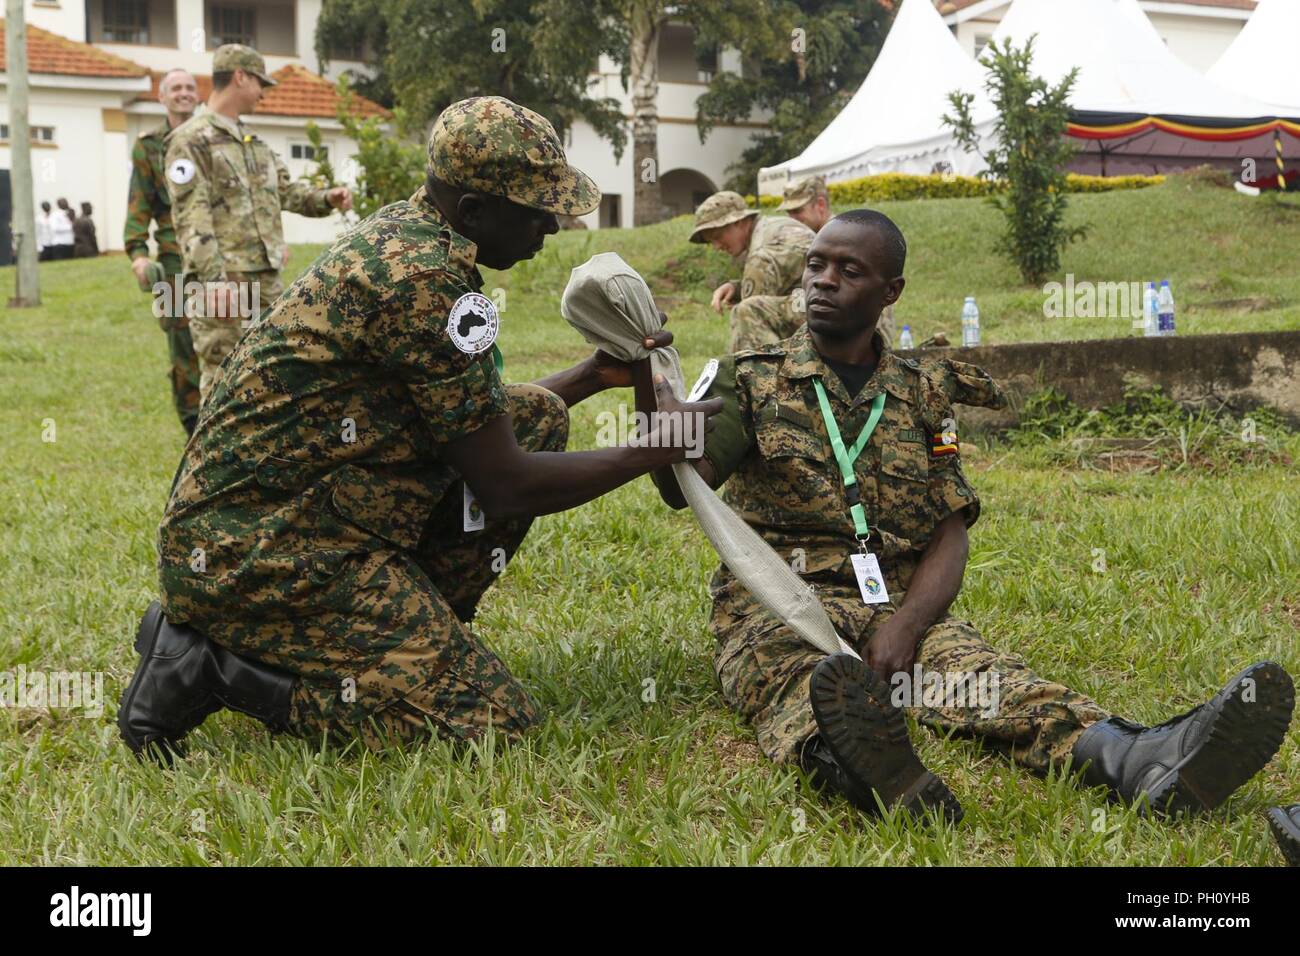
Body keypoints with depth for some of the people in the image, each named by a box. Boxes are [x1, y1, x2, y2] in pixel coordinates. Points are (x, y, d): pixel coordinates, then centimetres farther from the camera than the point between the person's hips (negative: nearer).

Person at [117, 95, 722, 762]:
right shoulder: (428, 278, -21)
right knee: (493, 724, -13)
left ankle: (405, 638, 8)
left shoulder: (399, 233, 9)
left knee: (538, 416, 8)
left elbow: (481, 424, 21)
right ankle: (210, 665, -6)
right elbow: (506, 487, -16)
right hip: (254, 551, -10)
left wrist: (593, 376, 17)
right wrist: (659, 447, -7)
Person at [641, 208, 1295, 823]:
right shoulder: (752, 380, 11)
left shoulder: (923, 395, 16)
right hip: (773, 604, -1)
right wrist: (648, 391, -26)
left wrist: (904, 624, -15)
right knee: (787, 678, -38)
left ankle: (1131, 760, -57)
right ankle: (852, 763, -72)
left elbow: (951, 537, 6)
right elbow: (683, 484, -6)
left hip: (899, 607, 2)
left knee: (979, 672, -30)